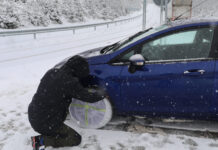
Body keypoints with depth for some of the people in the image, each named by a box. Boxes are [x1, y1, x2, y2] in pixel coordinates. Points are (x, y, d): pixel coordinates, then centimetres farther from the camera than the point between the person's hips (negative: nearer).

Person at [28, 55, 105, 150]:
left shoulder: (52, 71, 0)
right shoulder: (69, 82, -23)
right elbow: (89, 97, -14)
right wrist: (101, 95, 7)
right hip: (46, 124, -8)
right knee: (76, 139, 6)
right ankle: (42, 140, -5)